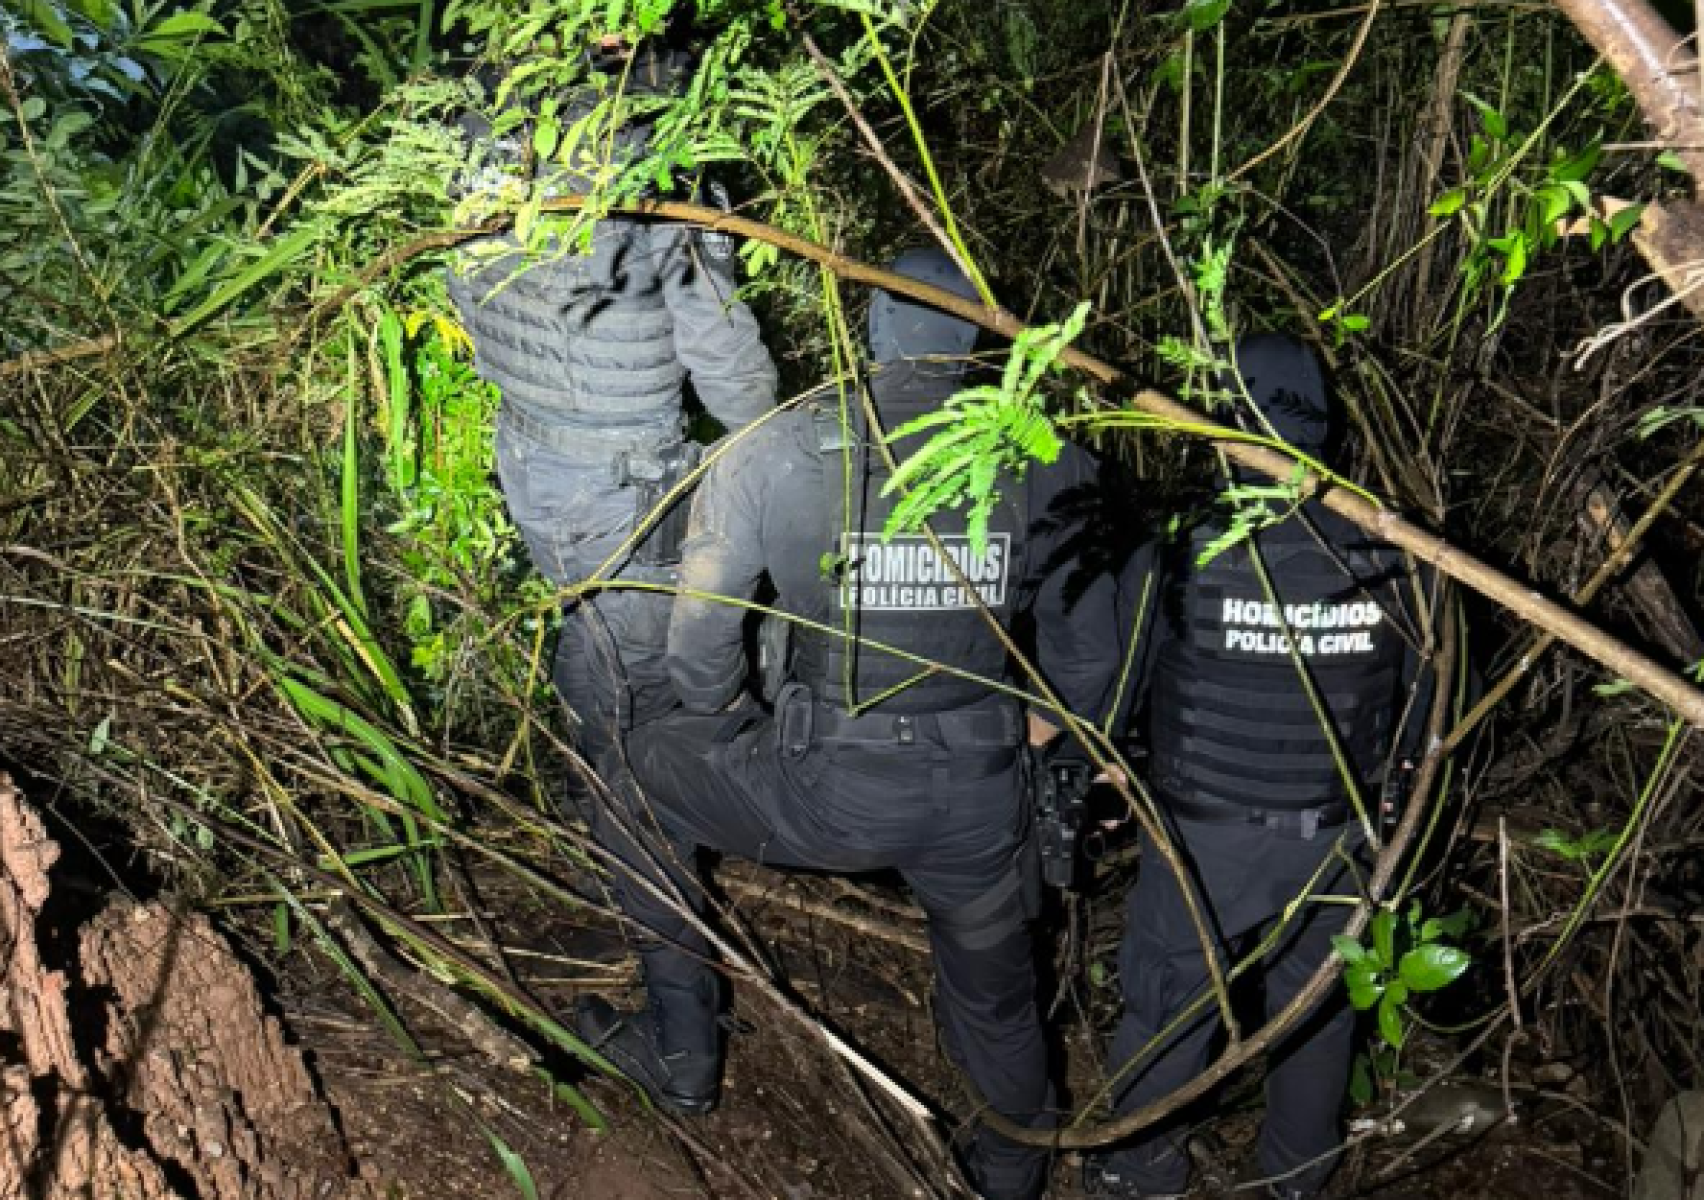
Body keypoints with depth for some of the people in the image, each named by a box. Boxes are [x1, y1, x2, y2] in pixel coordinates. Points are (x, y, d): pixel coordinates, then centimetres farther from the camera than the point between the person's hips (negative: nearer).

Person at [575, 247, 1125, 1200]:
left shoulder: (771, 455, -9)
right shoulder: (1050, 465, -5)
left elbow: (699, 640, -4)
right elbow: (1088, 652, 4)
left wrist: (727, 725, 17)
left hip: (822, 796, -2)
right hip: (979, 803, 2)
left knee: (646, 777, 26)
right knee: (996, 992, 29)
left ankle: (683, 1052, 33)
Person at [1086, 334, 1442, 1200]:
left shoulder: (1178, 560, -19)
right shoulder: (1392, 561, -10)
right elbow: (1417, 717, 1)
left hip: (1205, 836, -3)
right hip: (1334, 838, 3)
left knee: (1167, 1003, 16)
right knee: (1315, 1002, 22)